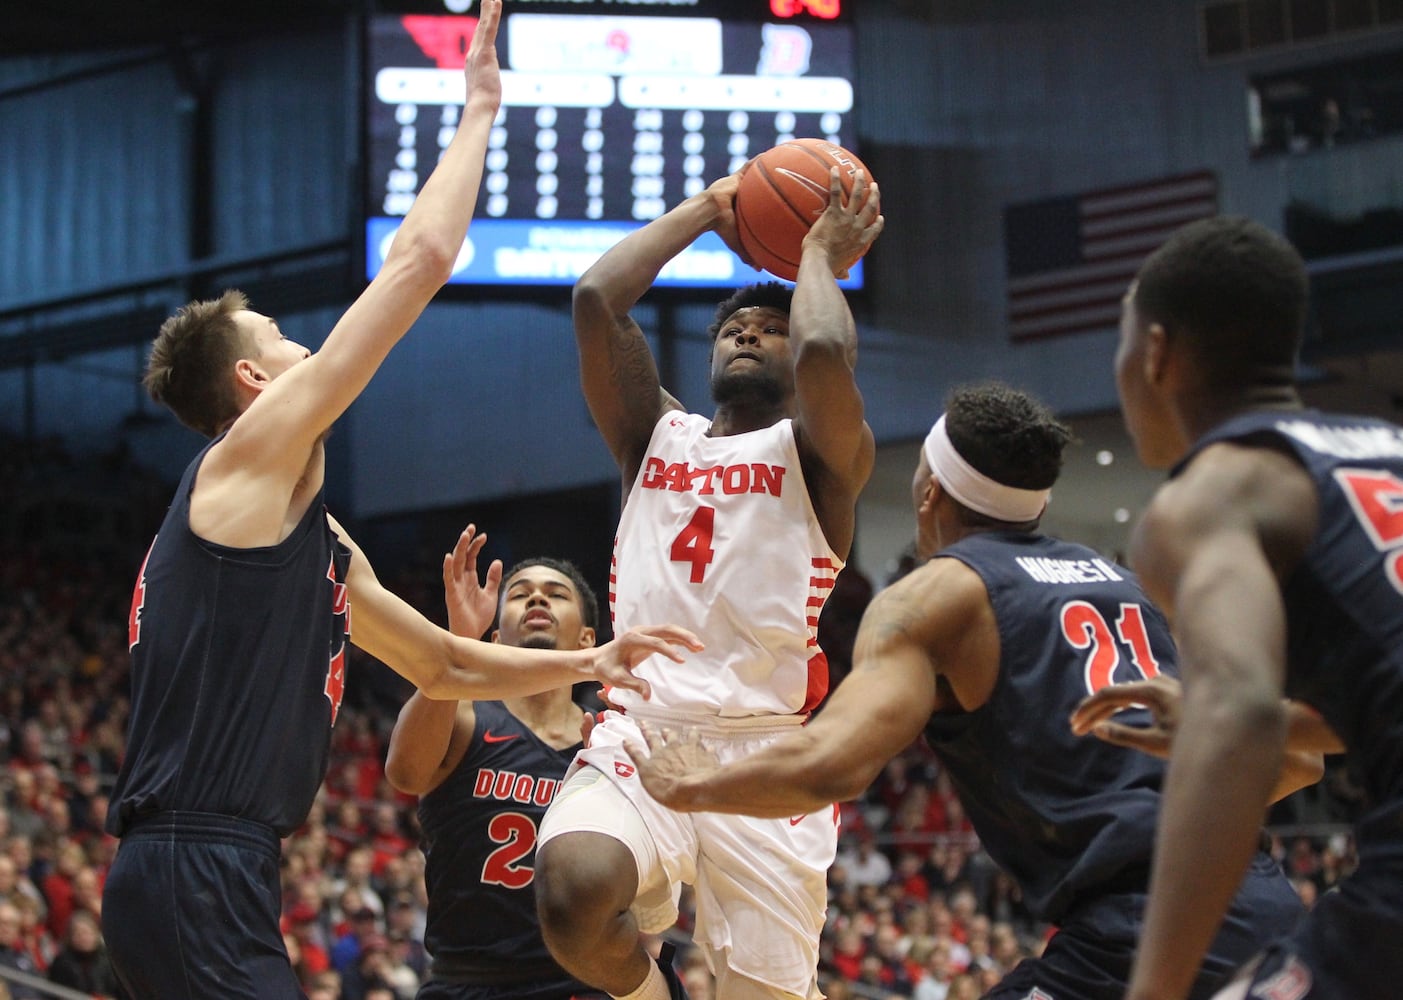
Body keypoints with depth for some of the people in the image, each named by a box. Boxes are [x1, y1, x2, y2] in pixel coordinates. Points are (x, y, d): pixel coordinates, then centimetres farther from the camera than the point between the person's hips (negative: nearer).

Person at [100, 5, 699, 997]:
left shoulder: (322, 543, 22)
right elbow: (421, 259, -6)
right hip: (194, 876, -10)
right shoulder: (248, 459, -4)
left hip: (217, 879, 10)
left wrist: (584, 663, 23)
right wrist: (481, 108, 5)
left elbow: (443, 666, 34)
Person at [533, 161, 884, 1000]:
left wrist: (820, 255, 6)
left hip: (765, 757, -1)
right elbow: (596, 299, 7)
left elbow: (824, 352, -13)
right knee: (574, 895, -29)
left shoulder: (821, 453, 10)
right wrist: (705, 211, 16)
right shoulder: (657, 435, 20)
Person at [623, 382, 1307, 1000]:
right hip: (1267, 908, 7)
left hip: (1134, 934, -7)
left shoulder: (935, 595, 3)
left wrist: (691, 787, 4)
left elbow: (830, 765, -14)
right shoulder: (1124, 582, 23)